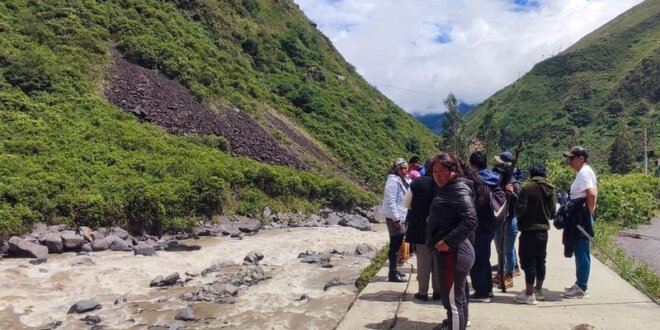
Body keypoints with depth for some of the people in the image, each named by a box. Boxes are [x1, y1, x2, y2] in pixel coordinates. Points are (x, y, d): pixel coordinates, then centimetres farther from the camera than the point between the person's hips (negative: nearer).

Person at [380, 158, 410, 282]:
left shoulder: (403, 180, 13)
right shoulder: (393, 181, -16)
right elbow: (390, 202, -21)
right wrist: (396, 218, -22)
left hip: (401, 217, 9)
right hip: (394, 218, -9)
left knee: (397, 245, 15)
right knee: (395, 246, -4)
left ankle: (394, 270, 26)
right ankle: (393, 274, 3)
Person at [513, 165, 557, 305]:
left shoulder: (528, 188, -13)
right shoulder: (551, 190, 6)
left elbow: (520, 209, -17)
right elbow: (553, 213, 8)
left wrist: (519, 217, 4)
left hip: (529, 230, -6)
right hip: (543, 230, 7)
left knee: (528, 261, -2)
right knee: (540, 261, 15)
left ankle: (529, 294, 2)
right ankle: (538, 290, 27)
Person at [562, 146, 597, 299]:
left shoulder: (583, 173, -16)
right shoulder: (586, 171, 15)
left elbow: (591, 194, -29)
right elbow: (593, 193, 21)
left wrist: (589, 211, -18)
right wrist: (590, 210, 16)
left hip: (581, 219, -10)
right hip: (580, 218, 10)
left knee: (582, 253, -4)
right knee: (580, 252, 16)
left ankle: (582, 288, 3)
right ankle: (580, 284, 26)